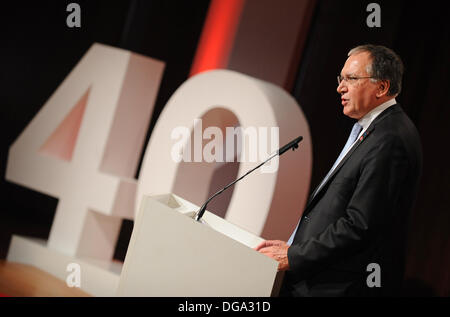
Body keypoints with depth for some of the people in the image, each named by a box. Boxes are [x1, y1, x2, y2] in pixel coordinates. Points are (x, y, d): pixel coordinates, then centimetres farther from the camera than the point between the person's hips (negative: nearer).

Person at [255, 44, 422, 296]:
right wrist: (293, 246, 8)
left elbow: (359, 225, -23)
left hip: (345, 285, -9)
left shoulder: (389, 141, -19)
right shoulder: (372, 129, 14)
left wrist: (294, 256, -16)